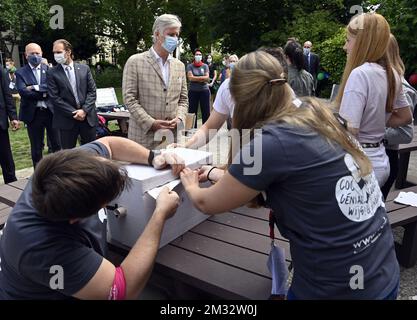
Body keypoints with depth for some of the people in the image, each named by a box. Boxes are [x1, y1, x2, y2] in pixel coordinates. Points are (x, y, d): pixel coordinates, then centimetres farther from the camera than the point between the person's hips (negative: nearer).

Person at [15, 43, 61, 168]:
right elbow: (23, 92, -12)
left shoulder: (49, 69, 5)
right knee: (36, 148, 9)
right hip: (33, 114, 0)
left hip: (51, 111, 1)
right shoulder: (20, 73, 3)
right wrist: (44, 94, -13)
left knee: (57, 145, 8)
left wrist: (35, 87, -16)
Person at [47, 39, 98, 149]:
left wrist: (84, 110, -10)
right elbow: (54, 98, -5)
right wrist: (74, 113, -11)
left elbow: (92, 91, 3)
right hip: (67, 120, -1)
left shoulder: (84, 69, 6)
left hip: (88, 117, 2)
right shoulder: (52, 73, 0)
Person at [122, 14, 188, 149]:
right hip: (143, 136, -4)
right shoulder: (135, 62, -2)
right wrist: (151, 123, -15)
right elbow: (129, 98, -7)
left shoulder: (179, 65, 13)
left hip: (171, 137, 4)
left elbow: (183, 99, 14)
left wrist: (179, 119, -5)